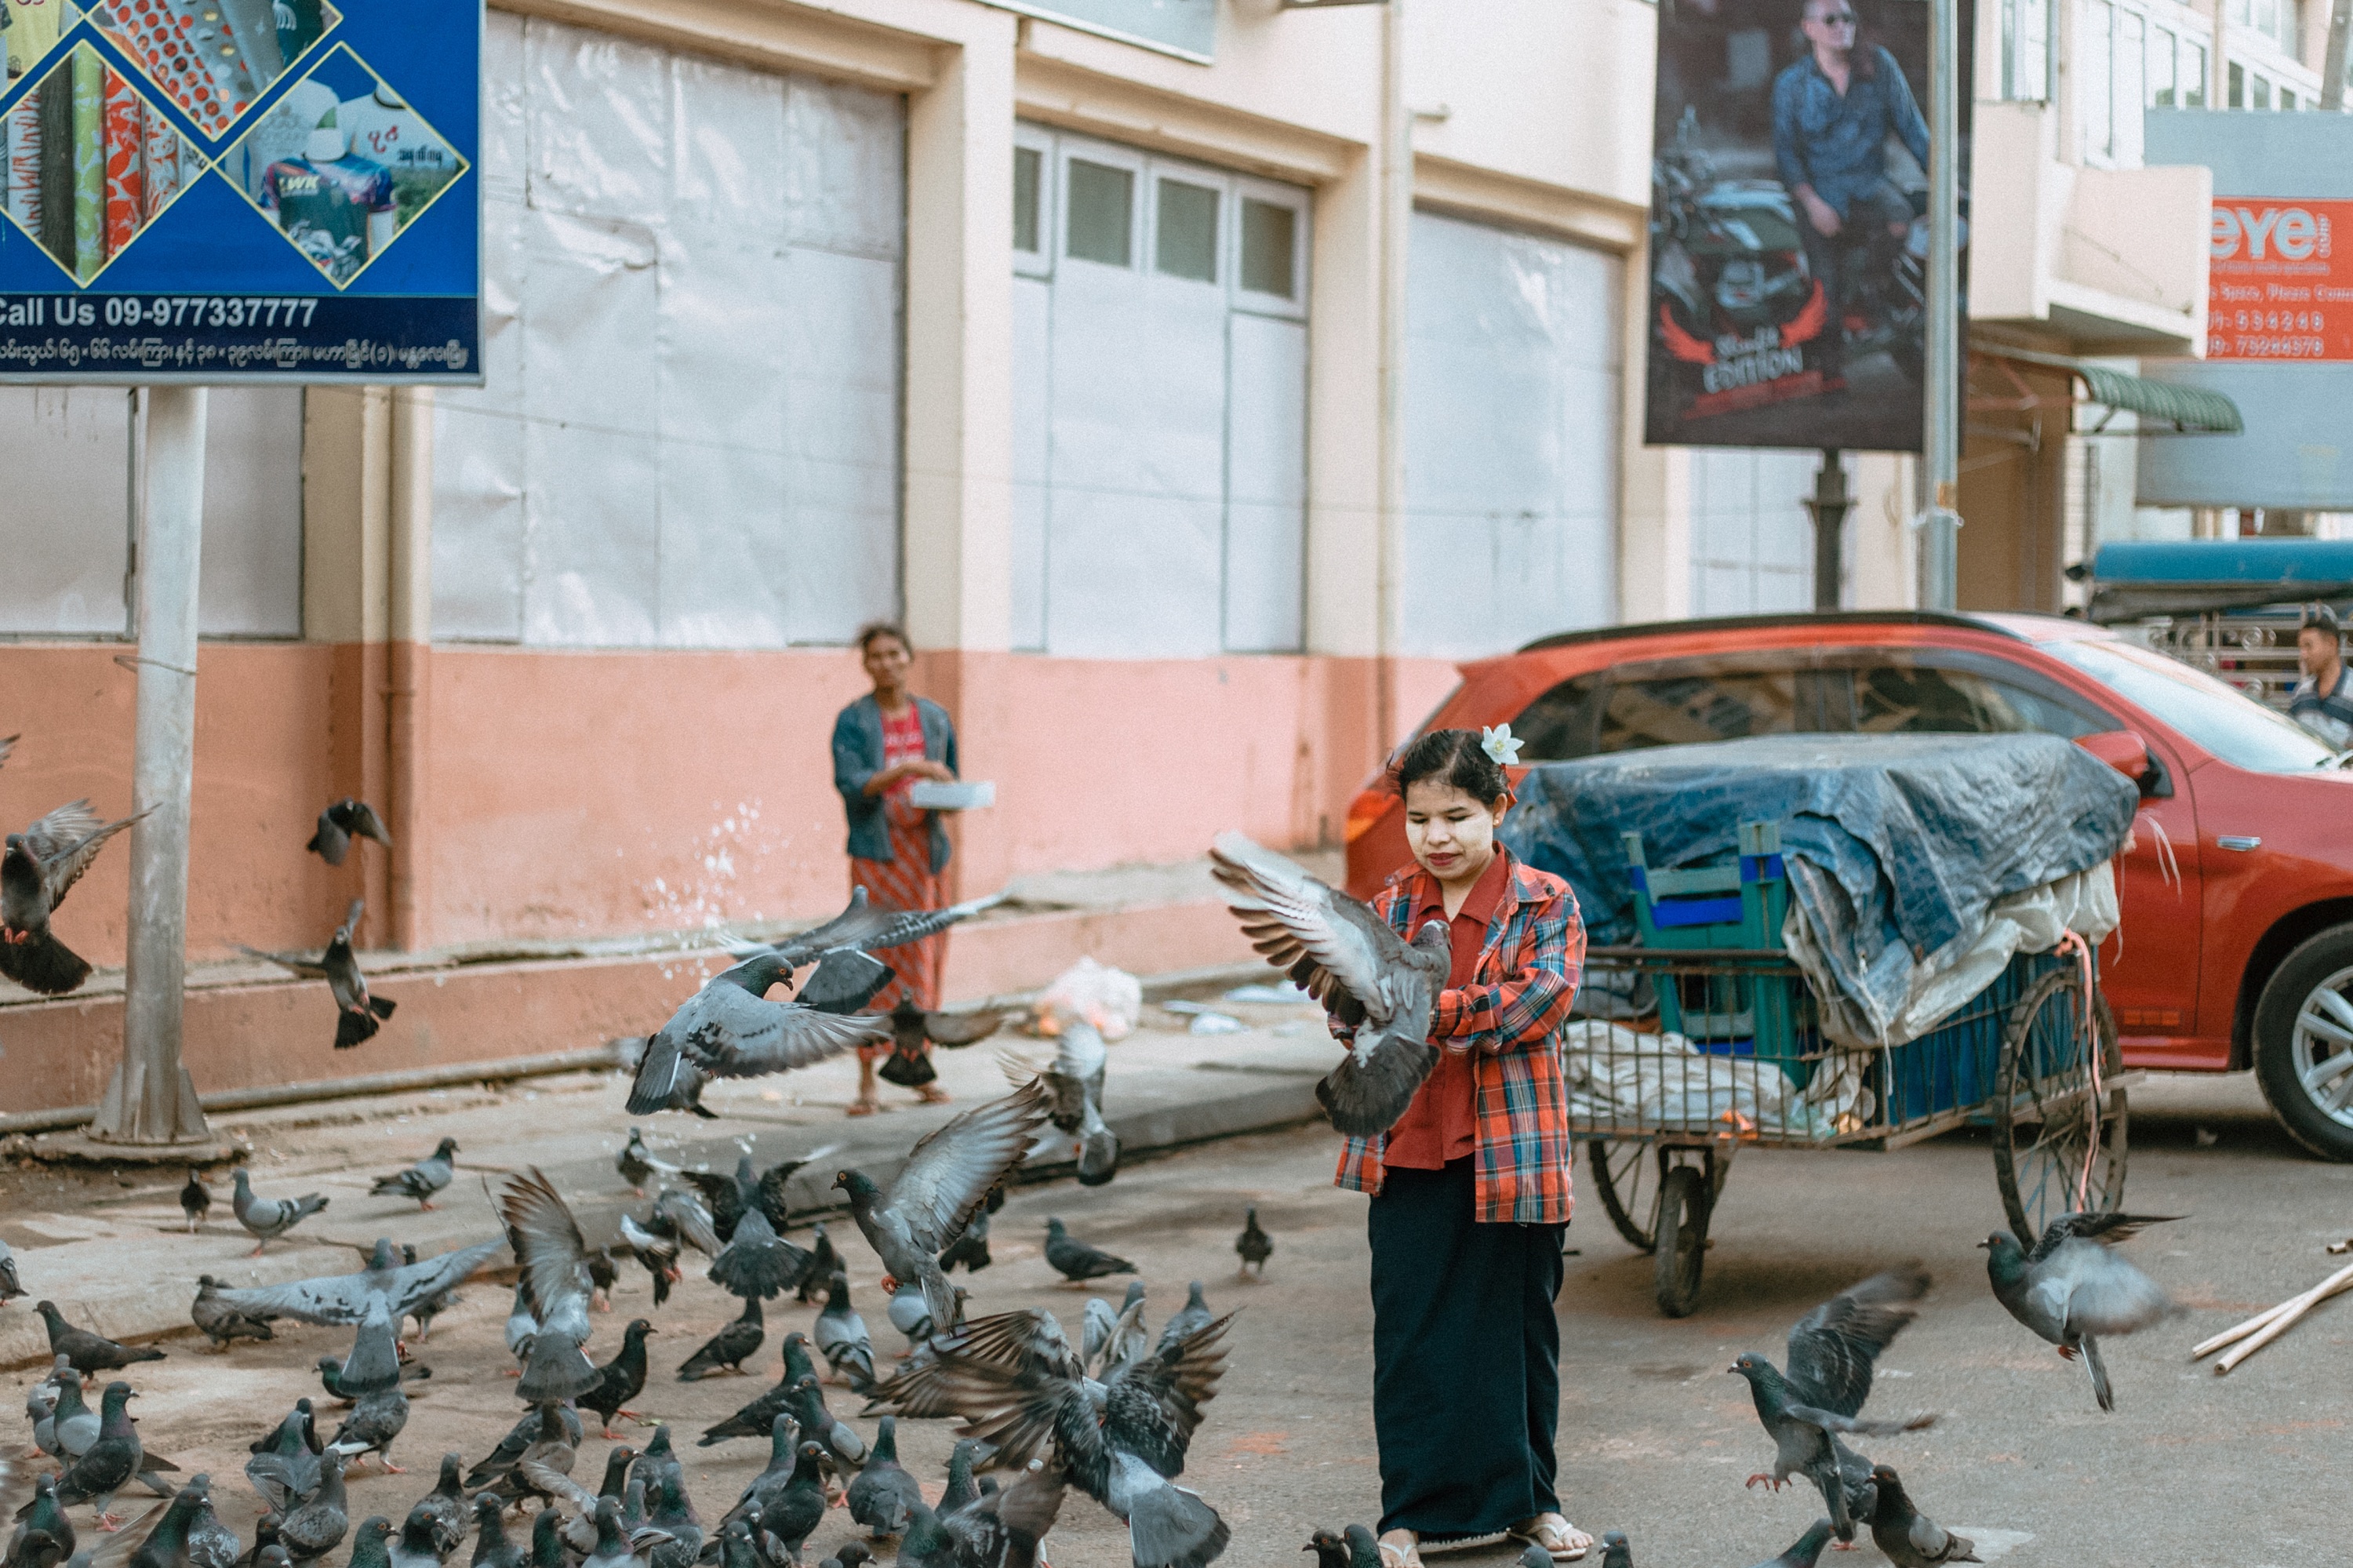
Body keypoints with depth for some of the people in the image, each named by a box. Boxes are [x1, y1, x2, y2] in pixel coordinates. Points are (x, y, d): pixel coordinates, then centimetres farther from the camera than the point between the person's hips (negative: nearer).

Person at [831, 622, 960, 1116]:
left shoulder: (934, 717, 10)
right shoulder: (853, 721, -1)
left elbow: (951, 780, 16)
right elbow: (849, 783, -13)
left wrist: (949, 793, -7)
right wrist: (906, 769, -24)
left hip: (923, 848, 3)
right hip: (875, 849, -3)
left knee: (922, 957, 5)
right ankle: (867, 1079, -4)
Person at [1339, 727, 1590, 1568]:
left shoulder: (1546, 903, -2)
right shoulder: (1388, 906, 8)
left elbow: (1545, 995, -16)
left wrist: (1437, 1011, -25)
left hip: (1512, 1151, -2)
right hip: (1407, 1154, 2)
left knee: (1518, 1325, 10)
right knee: (1409, 1332, 5)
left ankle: (1525, 1498, 24)